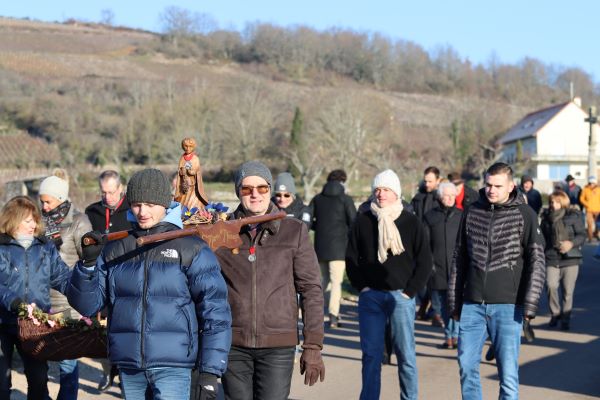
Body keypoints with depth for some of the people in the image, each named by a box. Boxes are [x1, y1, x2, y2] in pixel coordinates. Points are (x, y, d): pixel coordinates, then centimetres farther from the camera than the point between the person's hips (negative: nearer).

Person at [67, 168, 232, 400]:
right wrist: (88, 263, -11)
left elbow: (215, 311, -4)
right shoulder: (115, 249, 9)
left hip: (172, 366, -4)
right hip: (128, 367, 4)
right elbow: (86, 305, 6)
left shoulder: (191, 248, -2)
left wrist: (210, 372, -9)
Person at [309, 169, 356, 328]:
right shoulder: (345, 199, -3)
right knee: (336, 281, -2)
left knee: (325, 280, 21)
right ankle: (333, 316, -8)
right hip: (338, 246, -4)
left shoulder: (317, 198, 8)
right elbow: (354, 223, -10)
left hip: (320, 246, 4)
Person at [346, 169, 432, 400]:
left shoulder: (411, 223, 2)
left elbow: (425, 261, 3)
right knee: (370, 354, 4)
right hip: (370, 295, 2)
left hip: (401, 296, -1)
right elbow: (351, 257, 11)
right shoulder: (363, 221, 6)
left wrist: (409, 292, -4)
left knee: (406, 353, 0)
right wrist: (362, 286, 0)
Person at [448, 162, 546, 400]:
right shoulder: (472, 213, 9)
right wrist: (454, 302, 12)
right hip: (472, 305, 4)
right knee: (467, 367, 5)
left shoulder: (524, 215, -2)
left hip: (507, 306, -4)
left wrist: (530, 304, -13)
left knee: (508, 373, -1)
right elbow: (459, 260, 14)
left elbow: (537, 262, -5)